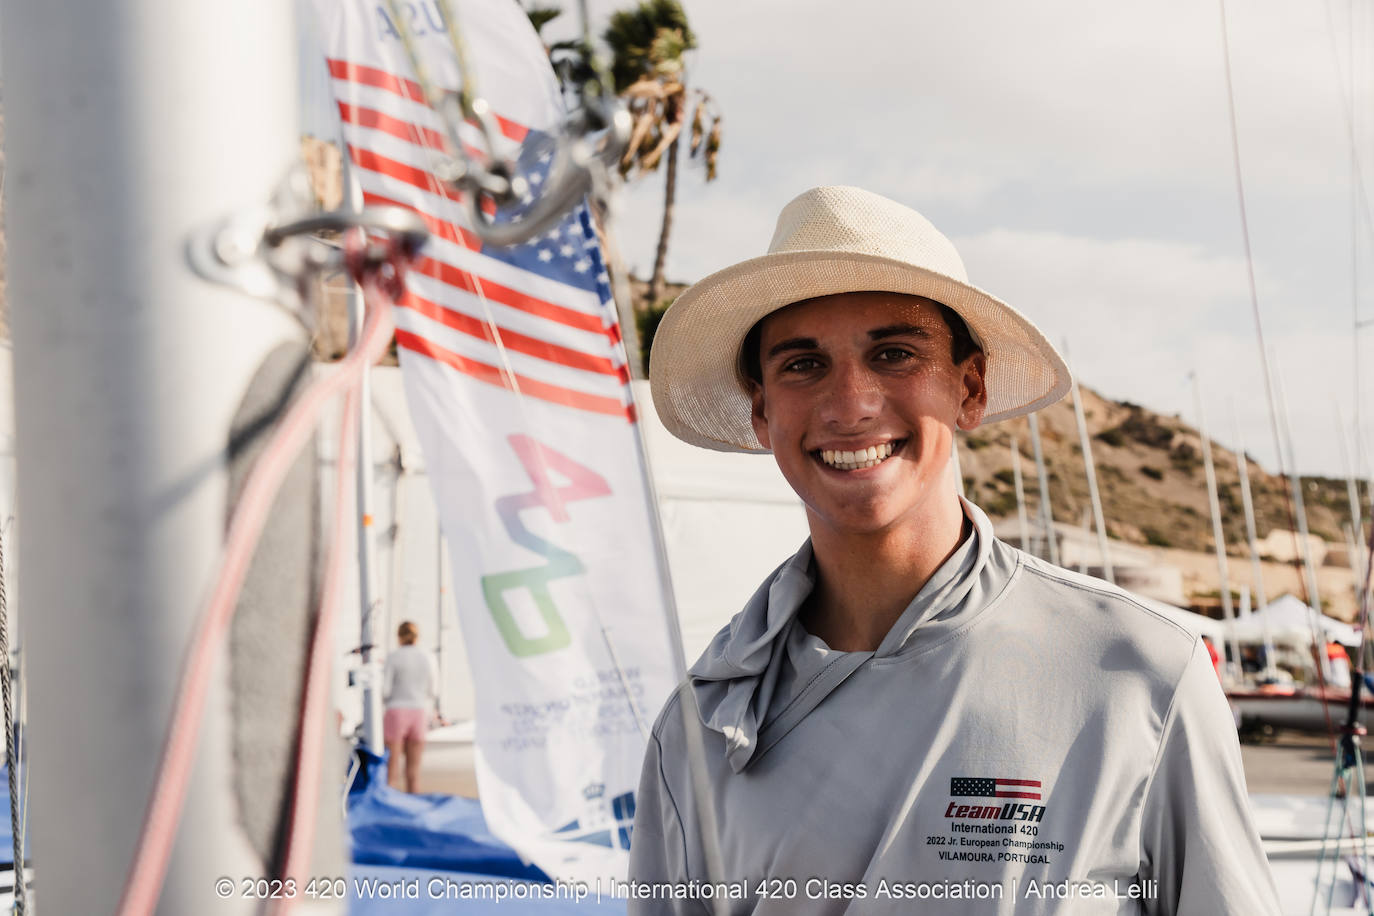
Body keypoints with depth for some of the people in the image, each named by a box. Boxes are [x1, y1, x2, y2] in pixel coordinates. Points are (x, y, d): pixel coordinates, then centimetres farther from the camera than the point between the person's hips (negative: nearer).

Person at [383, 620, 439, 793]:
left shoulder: (393, 657, -6)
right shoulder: (428, 658, 4)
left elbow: (385, 690, -9)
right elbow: (433, 691, 8)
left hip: (396, 713, -3)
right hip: (420, 713, 3)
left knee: (393, 764, -2)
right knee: (414, 766, 7)